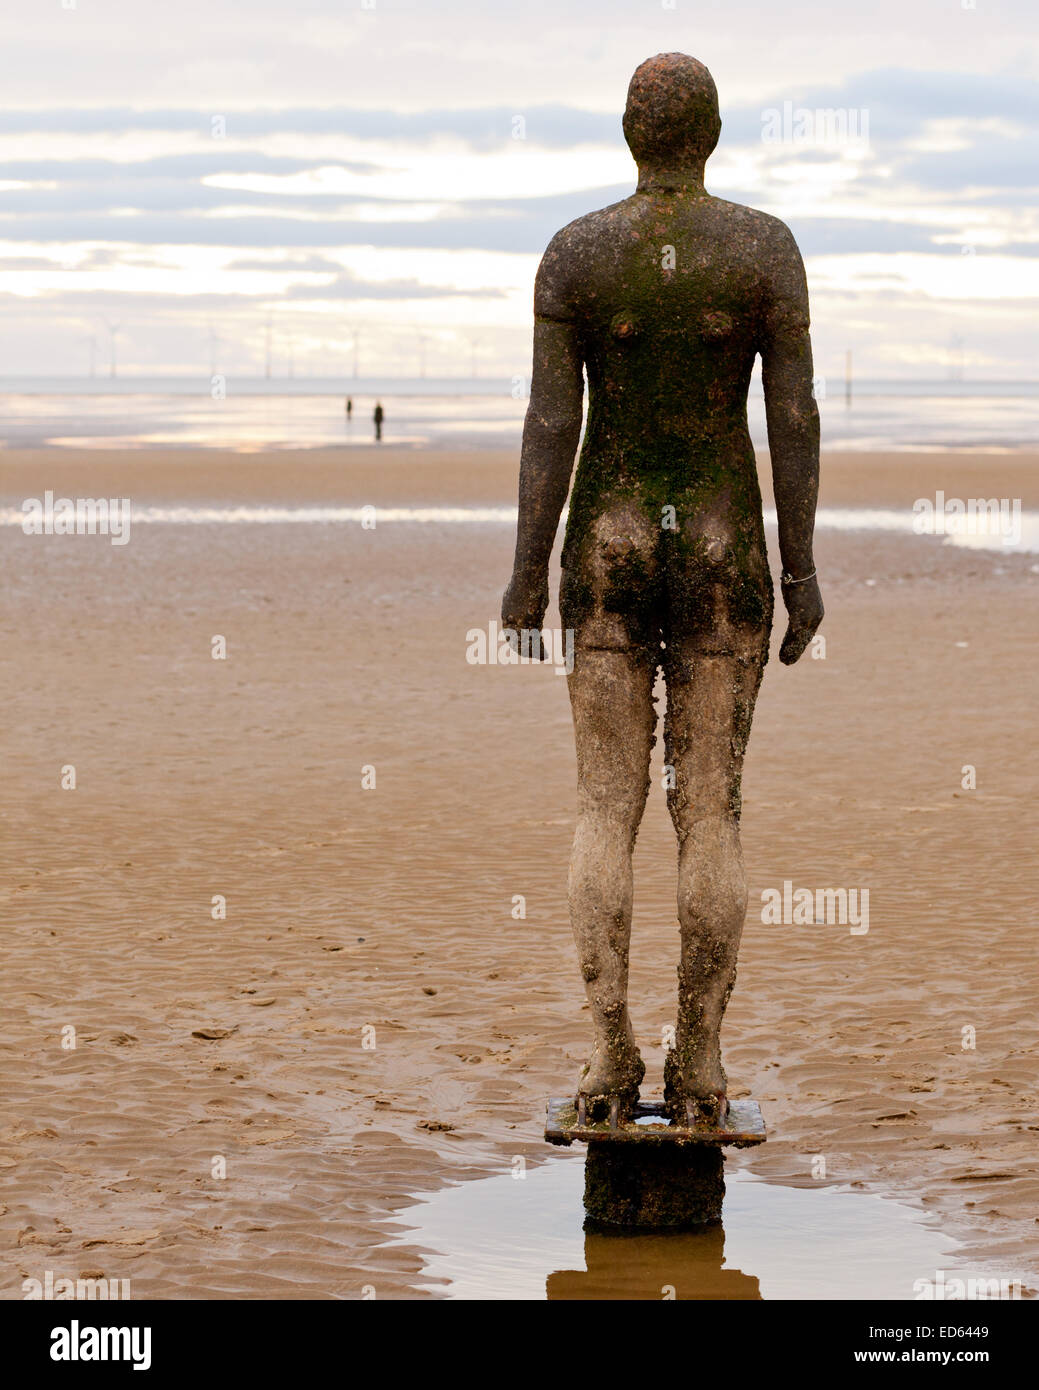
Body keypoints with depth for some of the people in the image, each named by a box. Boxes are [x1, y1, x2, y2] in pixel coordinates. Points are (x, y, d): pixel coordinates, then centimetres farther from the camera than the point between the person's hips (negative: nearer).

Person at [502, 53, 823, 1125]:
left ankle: (608, 1052, -4)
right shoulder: (766, 247, -5)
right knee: (711, 808, 3)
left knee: (607, 806, 5)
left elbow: (549, 419, -5)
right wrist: (802, 568, -1)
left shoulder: (573, 252, -3)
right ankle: (700, 1068, 2)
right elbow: (795, 414, -6)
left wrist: (527, 573, -1)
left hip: (608, 545, 1)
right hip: (723, 549, 0)